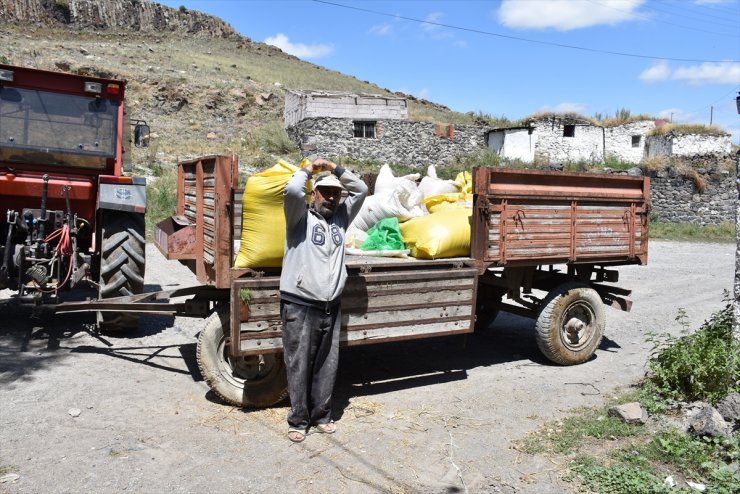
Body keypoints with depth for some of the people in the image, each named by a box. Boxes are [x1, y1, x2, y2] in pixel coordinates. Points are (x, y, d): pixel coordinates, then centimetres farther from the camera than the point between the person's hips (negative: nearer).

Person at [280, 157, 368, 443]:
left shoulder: (341, 217, 15)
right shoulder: (301, 216, 0)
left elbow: (361, 190, 13)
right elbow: (292, 189, -19)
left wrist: (335, 168, 8)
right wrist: (310, 169, -1)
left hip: (331, 307, 5)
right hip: (299, 306, -5)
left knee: (327, 365, 11)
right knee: (299, 365, 3)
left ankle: (321, 415, 25)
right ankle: (298, 420, 15)